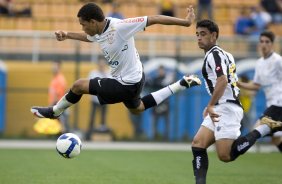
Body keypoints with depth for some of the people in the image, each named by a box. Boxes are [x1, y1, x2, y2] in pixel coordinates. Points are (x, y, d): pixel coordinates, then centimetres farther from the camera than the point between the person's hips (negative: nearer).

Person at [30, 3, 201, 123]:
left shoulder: (119, 26, -29)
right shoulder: (98, 33, -3)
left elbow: (154, 19, -25)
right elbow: (88, 37, 23)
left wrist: (185, 21, -22)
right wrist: (67, 35, 8)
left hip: (126, 84, -10)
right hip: (133, 80, 10)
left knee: (79, 85, -6)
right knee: (137, 109, 34)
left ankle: (54, 112, 20)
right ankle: (182, 84, 33)